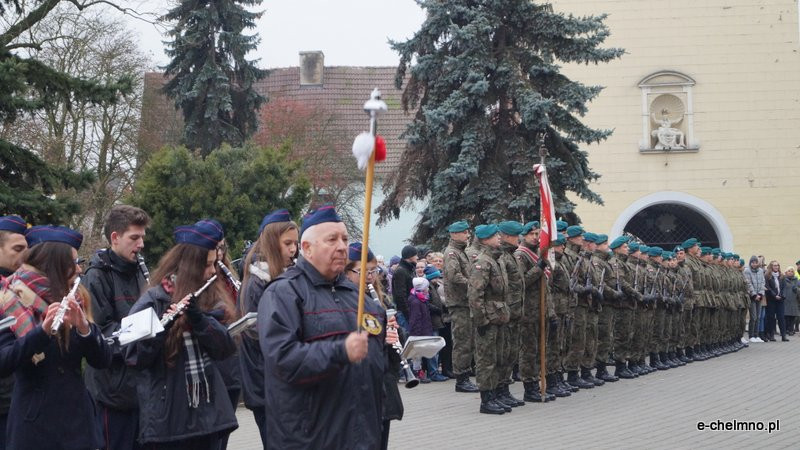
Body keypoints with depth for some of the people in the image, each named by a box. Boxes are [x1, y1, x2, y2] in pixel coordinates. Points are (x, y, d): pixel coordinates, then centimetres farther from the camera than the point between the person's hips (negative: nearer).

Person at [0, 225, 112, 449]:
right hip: (33, 422, -4)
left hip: (77, 419, 4)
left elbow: (102, 361, -1)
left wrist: (84, 326, -18)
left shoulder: (74, 301, 5)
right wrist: (43, 330, -31)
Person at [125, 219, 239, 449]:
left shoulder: (208, 298, 9)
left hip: (208, 412, 5)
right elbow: (136, 357, -13)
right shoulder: (152, 301, -6)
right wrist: (161, 327, -28)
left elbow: (225, 348, -2)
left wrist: (199, 317, -17)